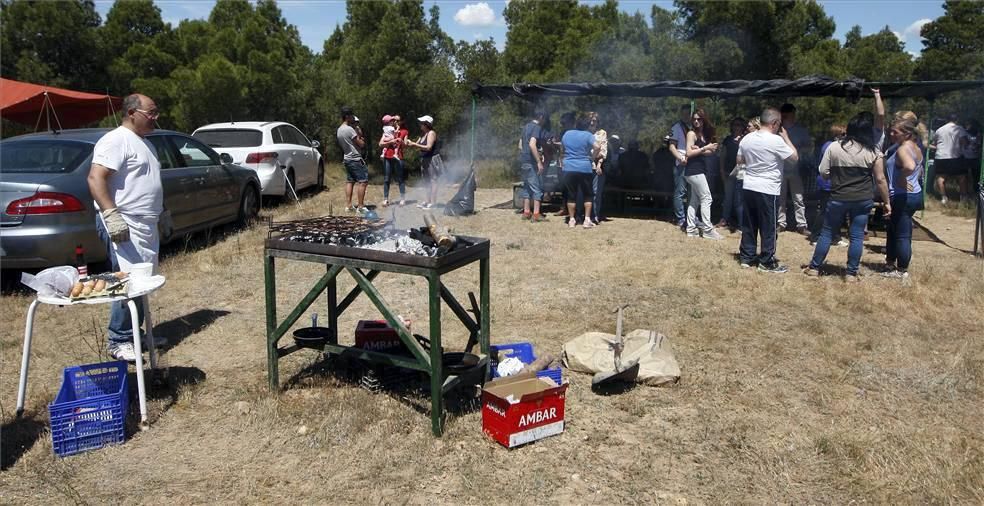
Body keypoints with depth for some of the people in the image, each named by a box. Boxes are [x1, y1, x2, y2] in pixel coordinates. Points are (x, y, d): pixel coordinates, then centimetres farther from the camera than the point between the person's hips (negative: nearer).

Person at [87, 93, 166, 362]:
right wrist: (111, 215, -28)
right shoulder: (116, 140, -12)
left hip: (146, 226, 10)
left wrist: (160, 214, 28)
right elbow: (95, 178, -21)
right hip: (125, 227, -10)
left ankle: (135, 333, 23)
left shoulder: (145, 143, 20)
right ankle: (119, 342, -2)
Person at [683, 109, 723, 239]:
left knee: (694, 200, 9)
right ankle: (707, 229, -7)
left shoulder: (705, 134, 14)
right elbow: (689, 153, -16)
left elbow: (709, 152, 2)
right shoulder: (691, 133, -8)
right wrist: (705, 148, -16)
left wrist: (699, 149, -15)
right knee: (706, 198, -8)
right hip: (694, 171, -8)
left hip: (699, 170, 8)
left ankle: (691, 228, 12)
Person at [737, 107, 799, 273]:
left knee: (749, 225, 14)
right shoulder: (776, 140, -15)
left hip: (748, 187, 6)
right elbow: (795, 156, -6)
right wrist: (786, 137, 3)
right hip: (767, 190, -6)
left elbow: (739, 160, 15)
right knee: (768, 228, 3)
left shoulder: (747, 138, 3)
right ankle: (767, 262, 10)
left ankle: (746, 258, 20)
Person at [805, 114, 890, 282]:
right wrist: (887, 202, 7)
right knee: (857, 236, 6)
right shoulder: (874, 152, -2)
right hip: (863, 200, 0)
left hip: (838, 198, 0)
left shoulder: (834, 147, -2)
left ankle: (814, 268, 17)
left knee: (827, 233, 11)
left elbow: (823, 173, 0)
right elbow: (880, 180, -1)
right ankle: (852, 273, 10)